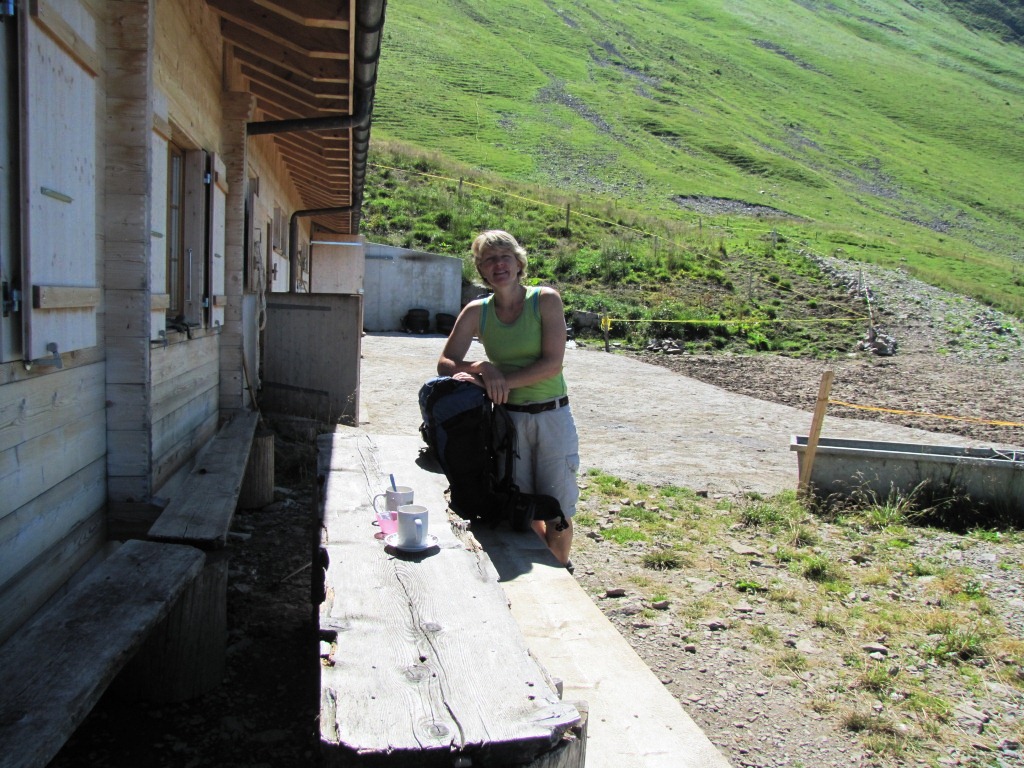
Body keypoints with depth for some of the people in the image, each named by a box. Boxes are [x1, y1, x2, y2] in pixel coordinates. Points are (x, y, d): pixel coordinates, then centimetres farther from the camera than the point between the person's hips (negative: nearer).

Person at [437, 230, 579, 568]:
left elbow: (552, 363, -14)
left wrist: (504, 381, -20)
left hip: (553, 416, -2)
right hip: (507, 418, 2)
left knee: (557, 512, 4)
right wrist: (482, 369, -18)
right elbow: (444, 364, 0)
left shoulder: (546, 300, -6)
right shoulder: (477, 312, 2)